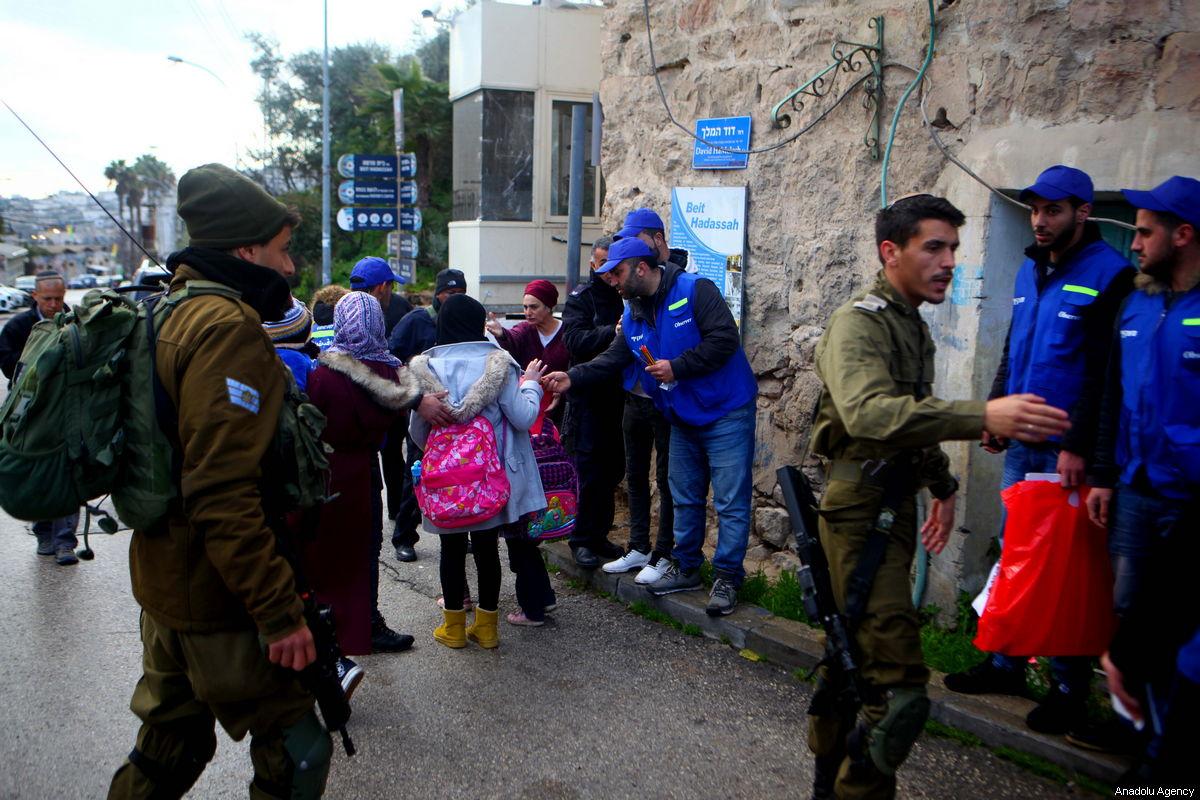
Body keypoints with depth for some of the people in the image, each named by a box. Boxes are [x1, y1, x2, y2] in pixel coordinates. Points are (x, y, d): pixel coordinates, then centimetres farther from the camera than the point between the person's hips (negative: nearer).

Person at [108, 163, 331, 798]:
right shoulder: (227, 326, -20)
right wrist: (279, 610, -25)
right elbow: (225, 493, -28)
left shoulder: (175, 313, 12)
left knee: (173, 741, 22)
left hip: (168, 579, 10)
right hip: (219, 599, -10)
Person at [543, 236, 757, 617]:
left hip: (726, 414, -8)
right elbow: (612, 360, 4)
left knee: (730, 502, -2)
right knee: (685, 497, 17)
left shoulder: (695, 290, -17)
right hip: (683, 418, 8)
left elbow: (724, 339, -24)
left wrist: (677, 367, -23)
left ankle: (727, 578, 7)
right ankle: (685, 568, 30)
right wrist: (572, 378, -10)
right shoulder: (634, 315, 7)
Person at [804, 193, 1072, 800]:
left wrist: (941, 483, 22)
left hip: (894, 506, 9)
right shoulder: (860, 322, -15)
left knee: (851, 649, 18)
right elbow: (869, 412, -35)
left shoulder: (913, 324, 16)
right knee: (898, 682, -14)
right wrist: (982, 417, -44)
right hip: (860, 511, -9)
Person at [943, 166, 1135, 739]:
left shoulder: (1107, 275, -10)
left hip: (1065, 449, -7)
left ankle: (1070, 687, 13)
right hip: (1021, 444, 7)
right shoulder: (1030, 270, 13)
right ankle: (1007, 663, 26)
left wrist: (1080, 445, -19)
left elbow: (1102, 371, -15)